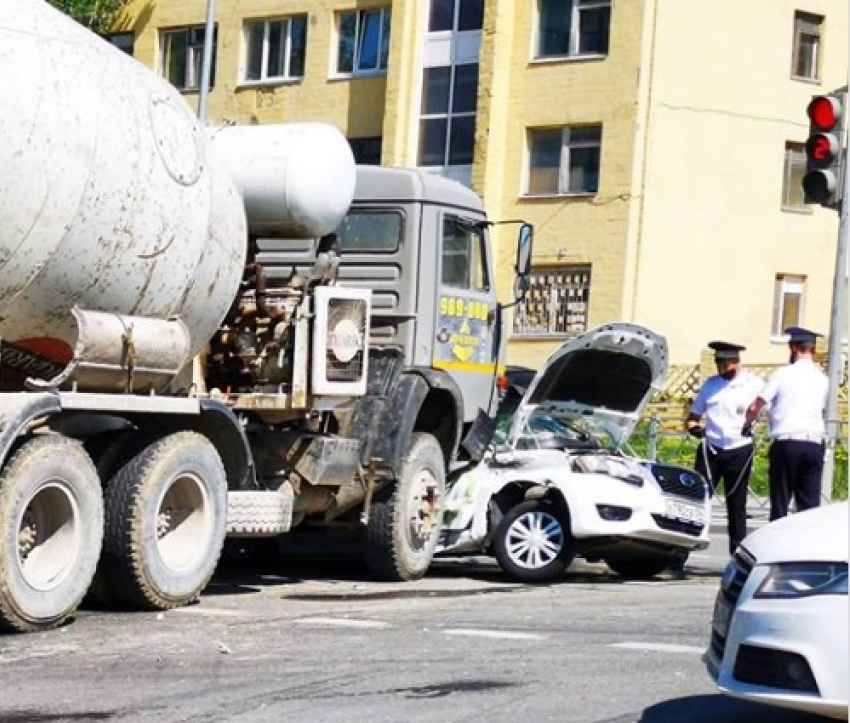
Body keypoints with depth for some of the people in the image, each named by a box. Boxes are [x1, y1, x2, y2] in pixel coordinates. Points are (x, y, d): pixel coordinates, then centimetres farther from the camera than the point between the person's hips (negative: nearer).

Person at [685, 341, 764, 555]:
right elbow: (694, 415, 19)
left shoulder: (753, 385, 2)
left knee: (736, 505, 5)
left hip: (739, 451, -2)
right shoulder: (711, 384, 12)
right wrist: (693, 426, -4)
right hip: (711, 449, 2)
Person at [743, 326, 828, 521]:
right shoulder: (822, 379, 9)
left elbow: (755, 408, -2)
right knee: (810, 504, 4)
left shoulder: (783, 374, -1)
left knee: (780, 503, 3)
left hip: (786, 443, -3)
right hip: (814, 444, 3)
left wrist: (747, 425, 18)